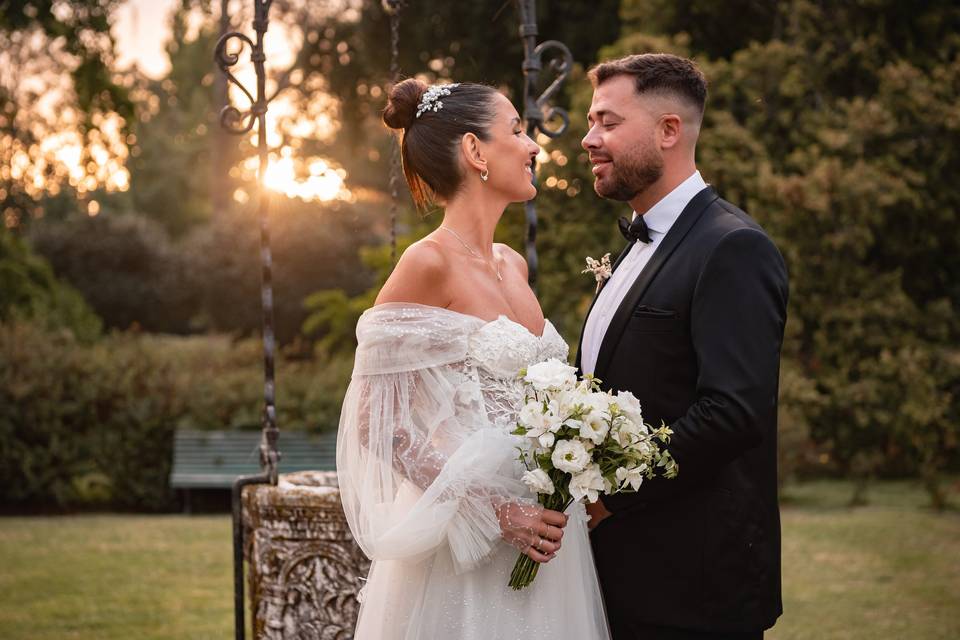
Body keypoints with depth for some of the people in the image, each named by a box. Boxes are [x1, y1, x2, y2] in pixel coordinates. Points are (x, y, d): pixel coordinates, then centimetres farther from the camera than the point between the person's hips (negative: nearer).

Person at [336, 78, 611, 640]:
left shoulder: (512, 265, 11)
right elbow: (376, 423, -14)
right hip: (466, 557, -7)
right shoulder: (429, 264, -12)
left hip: (540, 531, 7)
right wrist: (491, 511, -18)